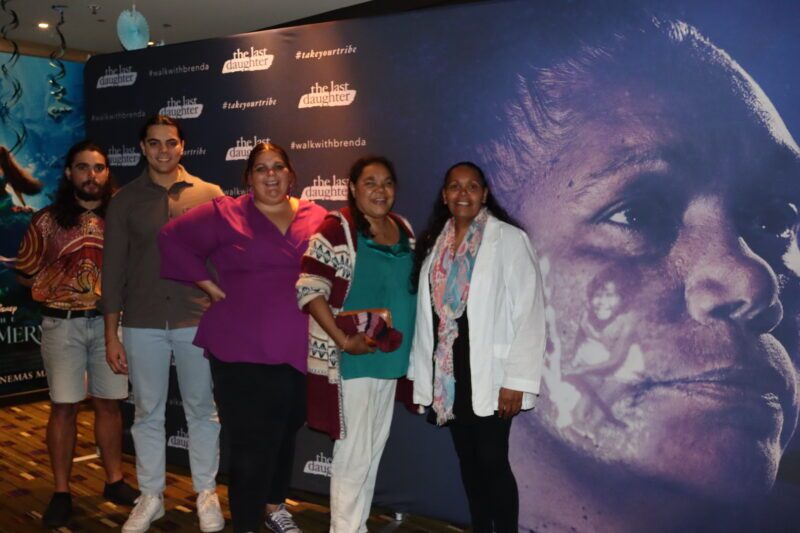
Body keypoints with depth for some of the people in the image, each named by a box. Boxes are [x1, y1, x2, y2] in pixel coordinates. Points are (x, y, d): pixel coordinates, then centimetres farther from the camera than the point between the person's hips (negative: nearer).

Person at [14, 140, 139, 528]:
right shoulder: (47, 220, 1)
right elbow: (24, 273, 6)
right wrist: (59, 286, -5)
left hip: (109, 320, 1)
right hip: (62, 324, -1)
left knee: (109, 403, 10)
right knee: (64, 406, 4)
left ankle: (114, 481, 22)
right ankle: (61, 492, 14)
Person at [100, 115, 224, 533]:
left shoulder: (210, 195, 1)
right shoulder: (124, 201, 4)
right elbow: (113, 269, 4)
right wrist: (111, 335, 1)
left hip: (198, 321, -1)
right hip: (142, 325, 1)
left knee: (202, 411, 8)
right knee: (147, 413, 10)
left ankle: (207, 494, 23)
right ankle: (151, 497, 25)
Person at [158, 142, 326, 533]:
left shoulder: (317, 218, 5)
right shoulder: (226, 214, -3)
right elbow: (173, 238, -4)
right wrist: (207, 282, -8)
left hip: (299, 351, 4)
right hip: (243, 352, -4)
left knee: (285, 435, 21)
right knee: (252, 445, -2)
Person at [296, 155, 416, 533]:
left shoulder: (404, 230, 8)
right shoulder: (337, 228, -12)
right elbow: (310, 289, -17)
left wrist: (407, 345, 10)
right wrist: (343, 340, -24)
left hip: (389, 357, 7)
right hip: (349, 359, -7)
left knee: (374, 449, 16)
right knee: (354, 452, -1)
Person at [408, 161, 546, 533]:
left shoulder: (509, 239, -7)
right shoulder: (434, 243, 9)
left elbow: (529, 312, -12)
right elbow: (426, 312, 10)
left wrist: (517, 379, -16)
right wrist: (420, 371, 7)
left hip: (489, 374, -5)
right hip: (448, 374, 5)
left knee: (493, 463, -1)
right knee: (468, 462, 14)